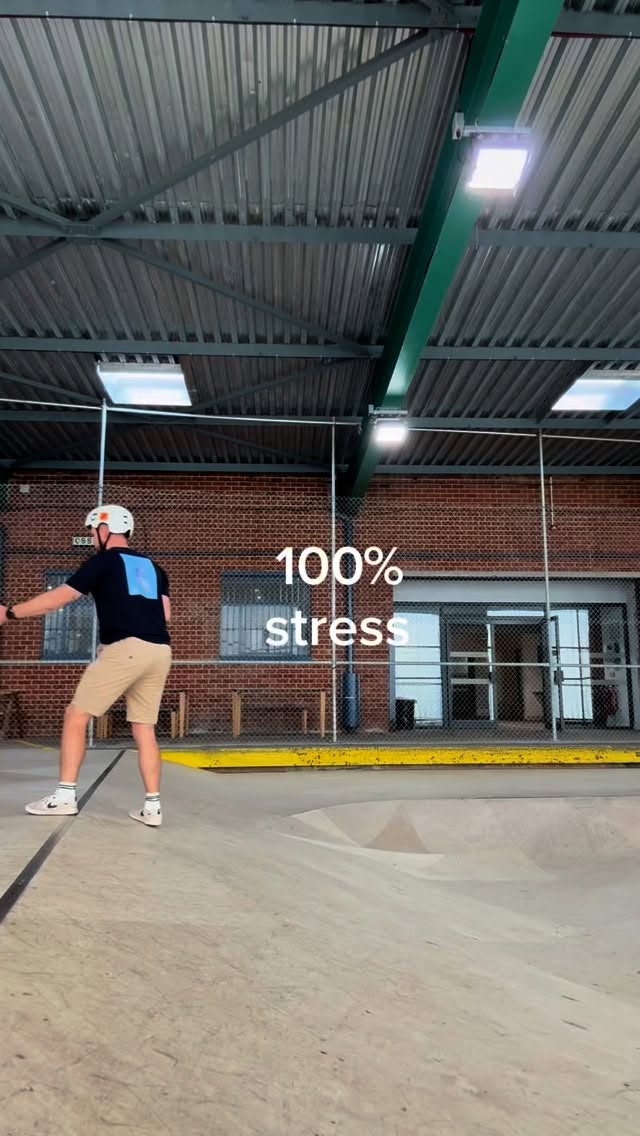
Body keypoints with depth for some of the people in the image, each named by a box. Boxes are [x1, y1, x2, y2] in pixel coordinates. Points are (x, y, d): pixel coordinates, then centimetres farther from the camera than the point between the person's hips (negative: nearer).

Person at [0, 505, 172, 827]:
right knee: (144, 729, 11)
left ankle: (64, 797, 7)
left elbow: (60, 597, 2)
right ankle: (152, 807, 9)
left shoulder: (104, 560, 6)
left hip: (125, 648, -6)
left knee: (76, 716, 6)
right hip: (160, 652, 6)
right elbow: (165, 615, 15)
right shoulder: (153, 568, 22)